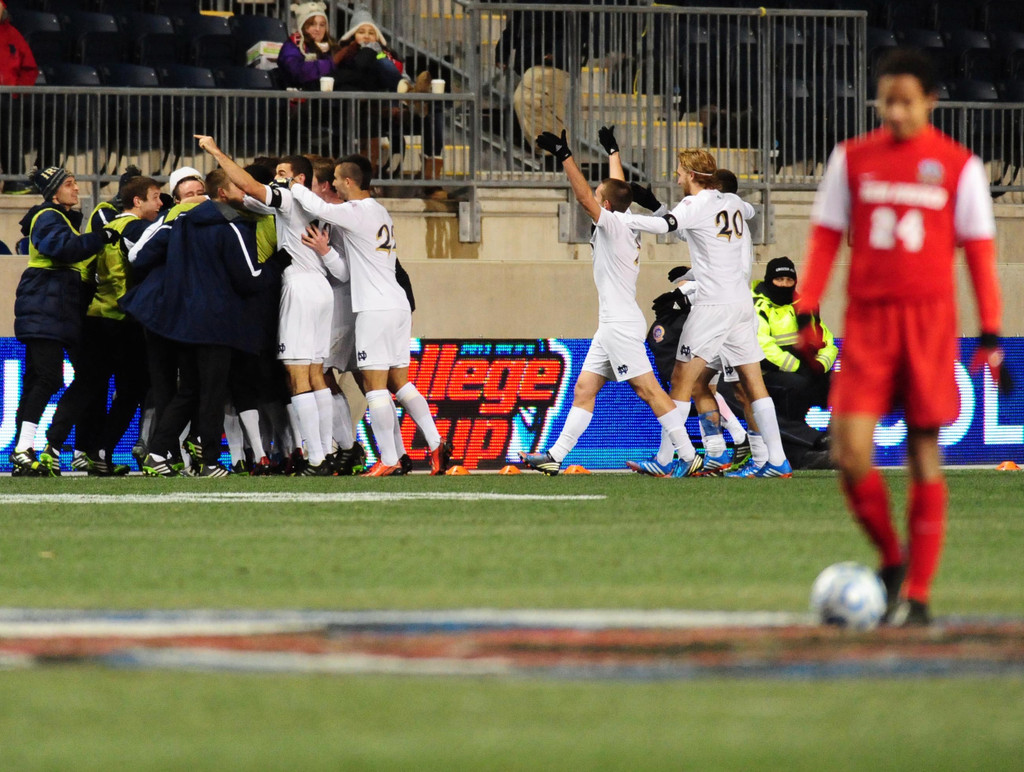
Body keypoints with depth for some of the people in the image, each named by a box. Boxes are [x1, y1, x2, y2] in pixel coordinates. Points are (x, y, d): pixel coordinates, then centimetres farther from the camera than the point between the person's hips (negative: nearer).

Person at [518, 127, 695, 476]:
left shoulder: (614, 224, -12)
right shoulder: (628, 221, 11)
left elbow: (584, 197, -24)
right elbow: (619, 187, 28)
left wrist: (565, 157, -25)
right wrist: (612, 151, 41)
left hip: (622, 325, -10)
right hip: (612, 325, 10)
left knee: (647, 389, -10)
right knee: (584, 389, 8)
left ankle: (689, 457, -11)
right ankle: (555, 456, 8)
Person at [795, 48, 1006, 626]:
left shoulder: (959, 167, 1)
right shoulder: (853, 159, 6)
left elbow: (980, 252, 4)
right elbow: (825, 237, 11)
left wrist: (991, 334, -1)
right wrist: (806, 313, 3)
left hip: (930, 319, -1)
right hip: (867, 319, 2)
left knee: (924, 457, 1)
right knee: (850, 452, -10)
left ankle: (918, 595, 7)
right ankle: (891, 560, 14)